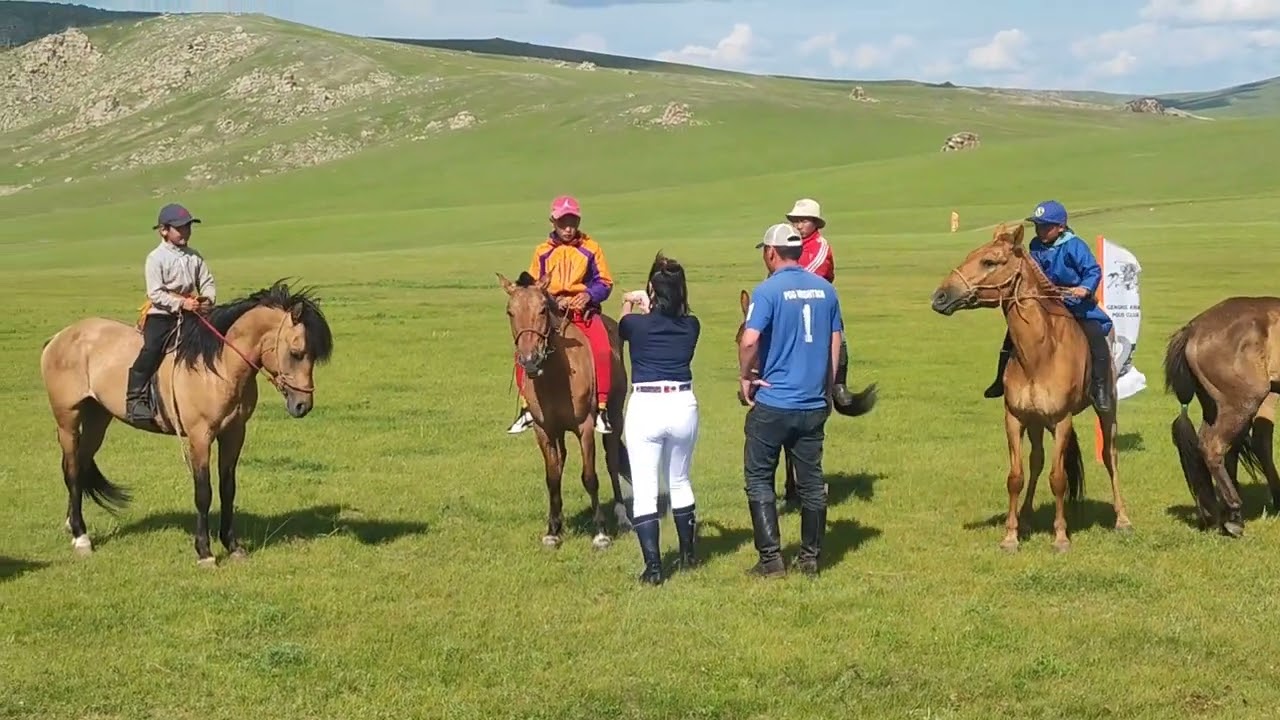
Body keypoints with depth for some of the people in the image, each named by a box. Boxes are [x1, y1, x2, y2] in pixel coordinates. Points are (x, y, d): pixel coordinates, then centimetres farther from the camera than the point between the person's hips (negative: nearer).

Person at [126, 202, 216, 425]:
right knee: (152, 349, -24)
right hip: (161, 314, -6)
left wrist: (208, 299, -11)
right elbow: (155, 294, -12)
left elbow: (208, 283, 12)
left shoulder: (194, 256, 10)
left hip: (191, 313, 6)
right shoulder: (156, 258, -6)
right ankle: (135, 397, -20)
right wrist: (181, 303, -22)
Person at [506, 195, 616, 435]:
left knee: (603, 350, -30)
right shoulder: (543, 251, 10)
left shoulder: (591, 248, 5)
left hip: (584, 311, -2)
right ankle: (526, 408, -9)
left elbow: (604, 282, 6)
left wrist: (589, 295, -15)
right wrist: (550, 300, -7)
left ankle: (602, 409, -20)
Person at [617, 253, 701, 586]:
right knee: (680, 482, 22)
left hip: (644, 408, -4)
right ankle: (688, 555, 33)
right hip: (684, 406, 4)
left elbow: (622, 330, 18)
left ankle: (653, 567, -3)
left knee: (644, 491, 1)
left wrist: (628, 305, 35)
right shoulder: (691, 326, 0)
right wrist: (650, 310, 35)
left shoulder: (636, 324, -7)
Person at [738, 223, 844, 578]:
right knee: (811, 481, 13)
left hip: (773, 402, -5)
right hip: (814, 404, 5)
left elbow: (749, 340, -24)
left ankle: (771, 558, 2)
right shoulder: (825, 289, 5)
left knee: (758, 479, 7)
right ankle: (810, 558, 18)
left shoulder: (768, 290, -12)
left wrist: (745, 377, -8)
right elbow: (836, 341, 10)